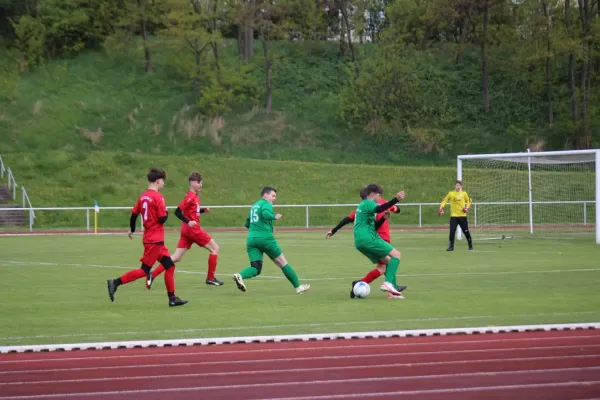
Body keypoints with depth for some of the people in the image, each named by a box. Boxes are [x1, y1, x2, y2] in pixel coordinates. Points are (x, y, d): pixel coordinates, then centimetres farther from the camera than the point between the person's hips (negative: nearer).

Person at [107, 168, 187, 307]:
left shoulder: (143, 196, 8)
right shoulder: (158, 197, -15)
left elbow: (134, 213, 11)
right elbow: (162, 219, -18)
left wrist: (132, 230, 24)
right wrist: (166, 212, 3)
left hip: (150, 238, 9)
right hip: (155, 240, -9)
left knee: (170, 266, 11)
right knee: (144, 270, -6)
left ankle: (172, 298, 11)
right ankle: (115, 283, -9)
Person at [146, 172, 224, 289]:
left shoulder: (195, 196, 14)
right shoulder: (190, 197, -14)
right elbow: (178, 212, -18)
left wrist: (203, 210, 10)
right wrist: (188, 222, -26)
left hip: (186, 230, 9)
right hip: (193, 229, -9)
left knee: (176, 257, 5)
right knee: (215, 248, 2)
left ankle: (152, 275, -3)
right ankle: (210, 278, 6)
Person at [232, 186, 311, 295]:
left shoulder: (254, 206, 23)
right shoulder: (266, 204, -2)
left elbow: (247, 224, 31)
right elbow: (265, 214, -26)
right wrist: (275, 217, -17)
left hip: (251, 239, 7)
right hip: (265, 238, -7)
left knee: (256, 269, -1)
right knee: (283, 263, 5)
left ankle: (240, 276, -31)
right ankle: (298, 287, 11)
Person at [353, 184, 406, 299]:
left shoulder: (363, 204, 25)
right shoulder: (368, 203, -6)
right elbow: (378, 209, -32)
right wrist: (396, 200, -44)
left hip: (360, 242, 10)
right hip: (368, 239, -10)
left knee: (388, 261, 15)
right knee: (396, 254, -10)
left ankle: (393, 290, 9)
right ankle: (388, 283, -24)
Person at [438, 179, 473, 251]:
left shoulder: (464, 193, 4)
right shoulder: (451, 193, 3)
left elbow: (469, 201, 17)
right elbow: (445, 200, 7)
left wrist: (467, 207, -2)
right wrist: (441, 208, -8)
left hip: (462, 216, 0)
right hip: (454, 216, 0)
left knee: (466, 231, 3)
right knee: (452, 231, -10)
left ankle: (470, 245, 19)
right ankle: (451, 246, -1)